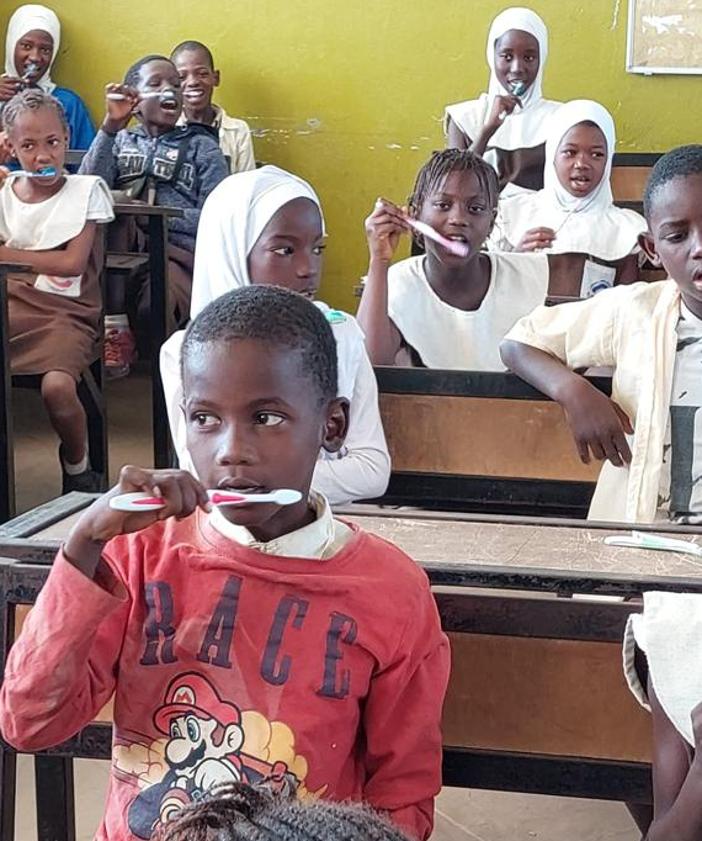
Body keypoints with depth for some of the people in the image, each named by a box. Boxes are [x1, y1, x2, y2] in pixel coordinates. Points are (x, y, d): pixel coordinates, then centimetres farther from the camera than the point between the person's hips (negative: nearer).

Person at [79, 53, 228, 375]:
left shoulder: (201, 146, 15)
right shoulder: (120, 140, 20)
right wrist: (110, 126, -12)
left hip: (179, 252, -2)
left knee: (155, 308, -38)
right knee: (132, 188, -30)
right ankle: (115, 327, -24)